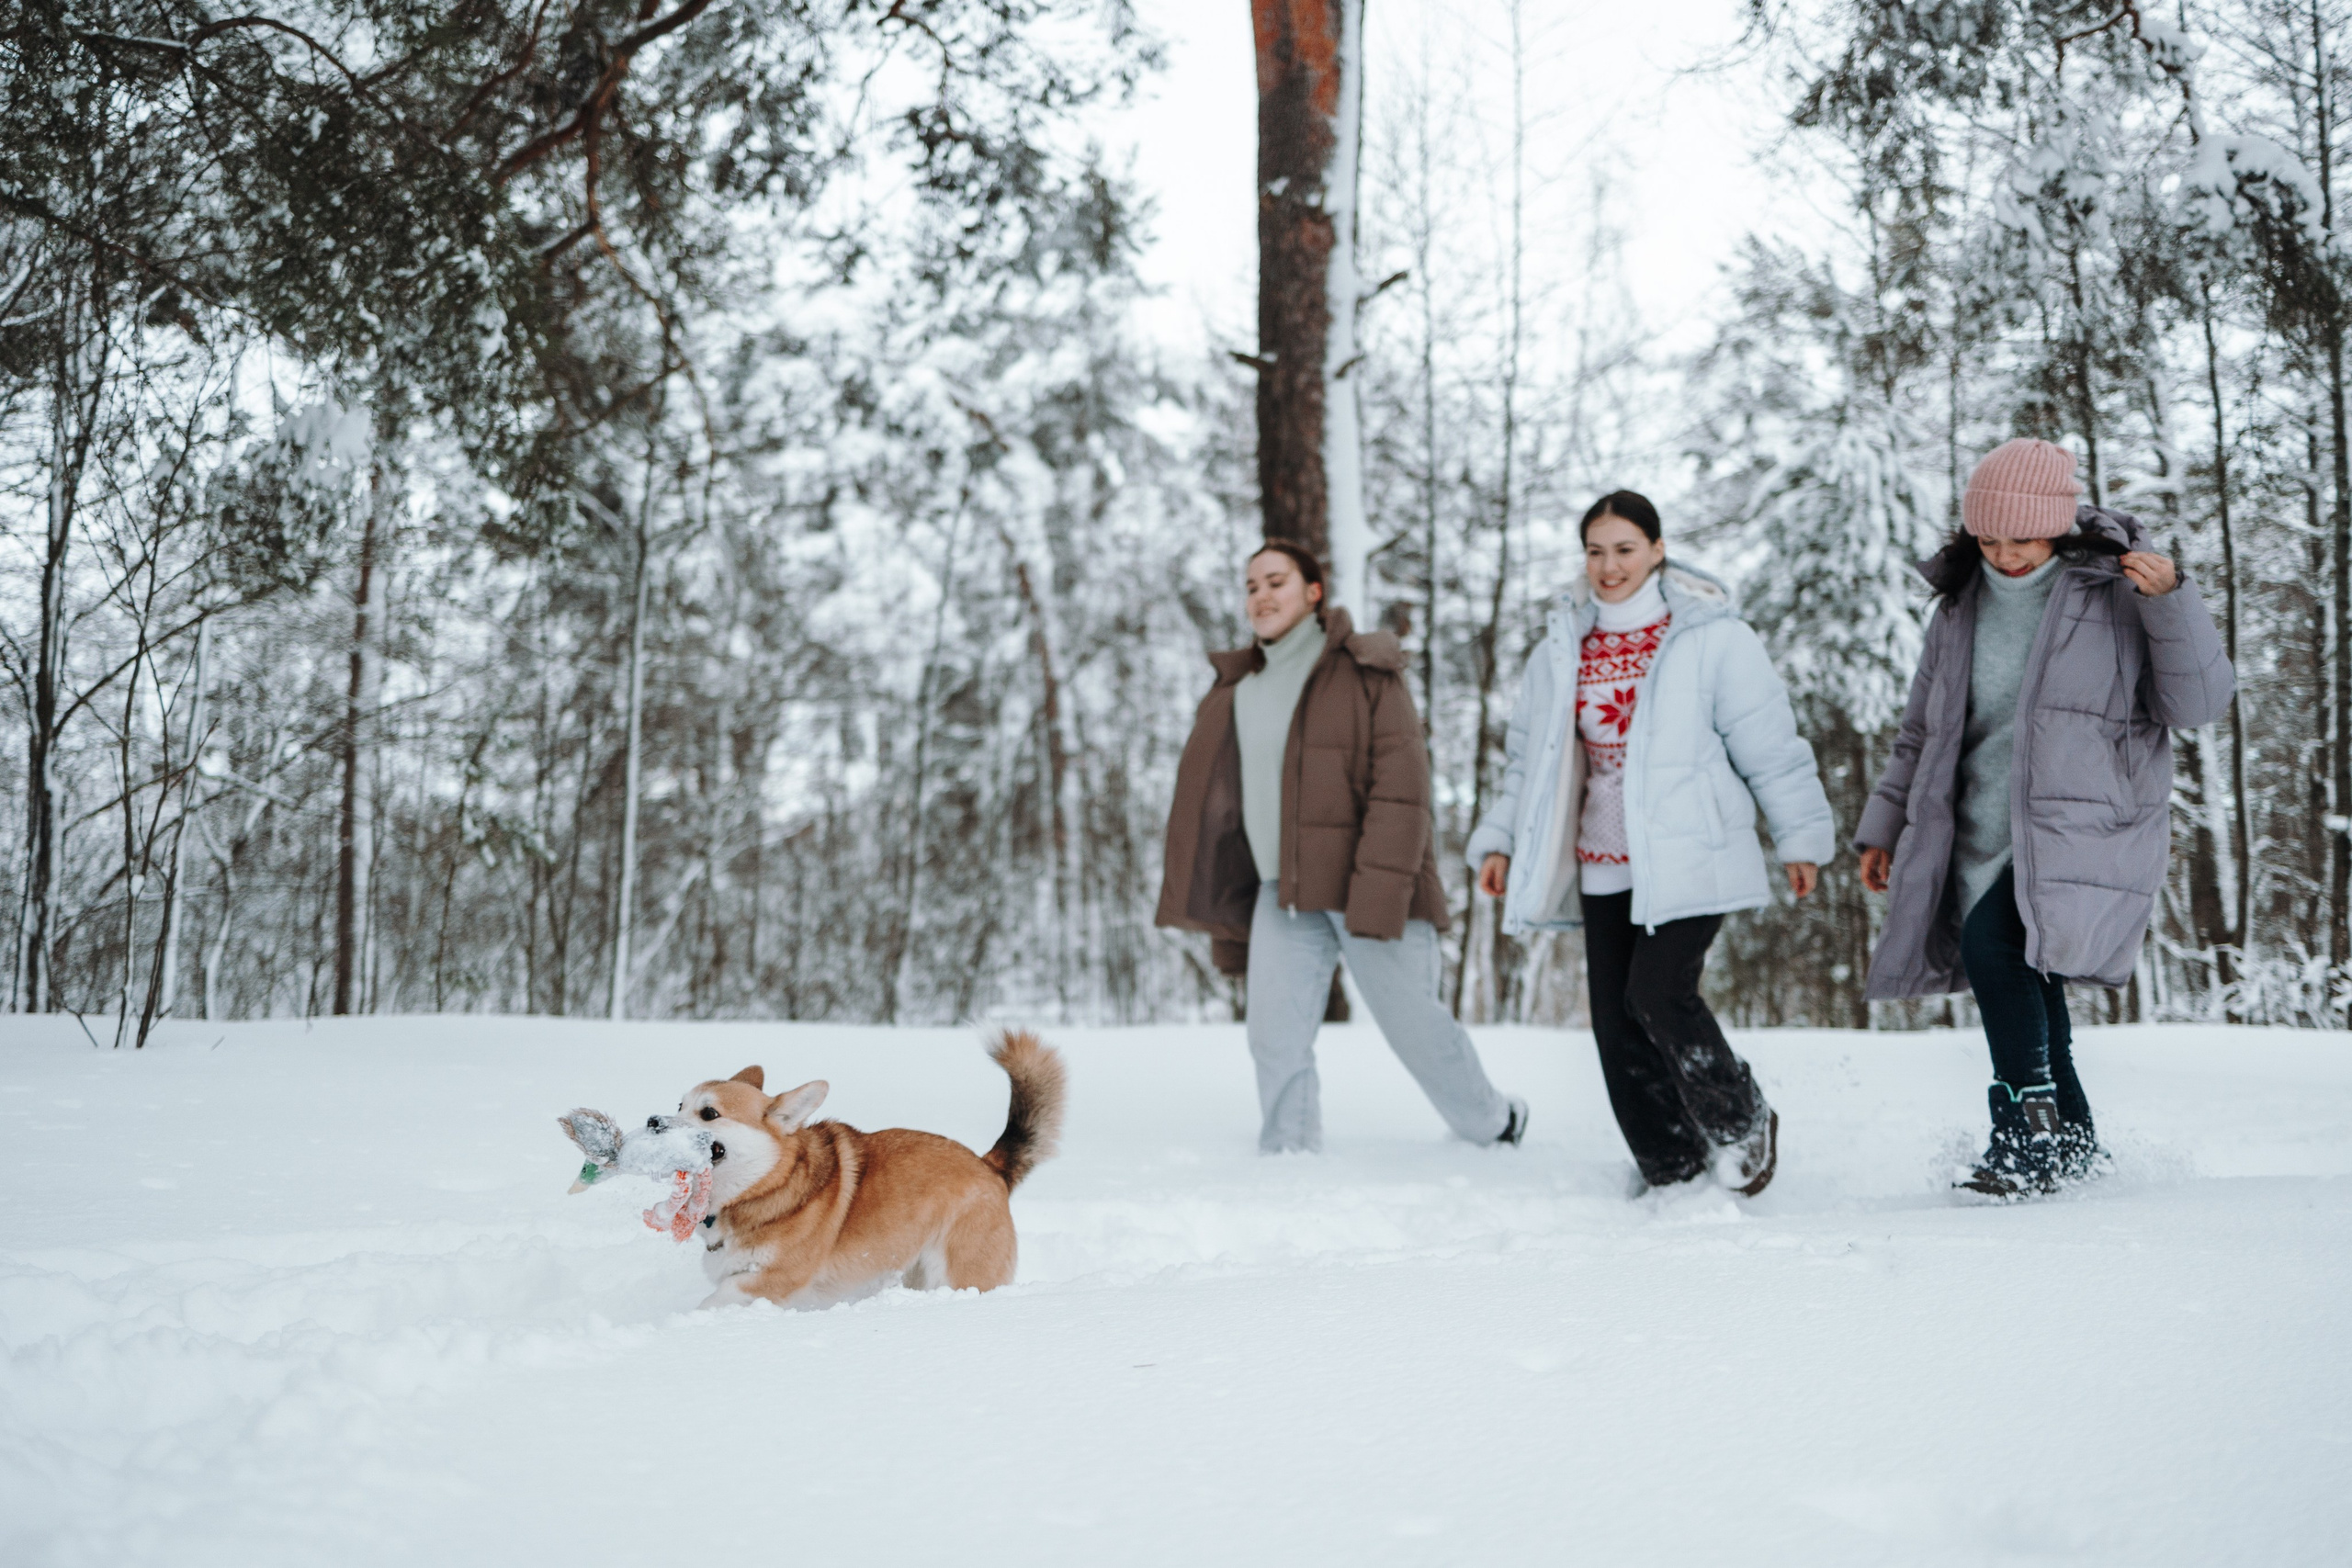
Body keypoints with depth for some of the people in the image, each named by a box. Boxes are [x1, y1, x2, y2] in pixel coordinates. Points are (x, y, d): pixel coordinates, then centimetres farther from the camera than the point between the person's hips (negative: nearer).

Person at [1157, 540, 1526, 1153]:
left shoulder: (1364, 671, -5)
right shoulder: (1239, 689, 13)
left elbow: (1401, 786, -12)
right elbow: (1216, 800, 16)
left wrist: (1378, 891, -21)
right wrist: (1223, 910, 12)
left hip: (1364, 886, -5)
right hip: (1282, 892, 5)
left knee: (1413, 1021, 4)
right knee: (1275, 1036, -4)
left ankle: (1494, 1126, 27)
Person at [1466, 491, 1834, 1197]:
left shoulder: (1712, 637, -5)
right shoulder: (1562, 649, 9)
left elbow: (1771, 744, -1)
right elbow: (1529, 756, 17)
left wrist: (1800, 836, 0)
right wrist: (1500, 839, 9)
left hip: (1690, 858, -5)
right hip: (1602, 866, 6)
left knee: (1658, 993, -19)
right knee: (1616, 1019, 3)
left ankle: (1744, 1126, 6)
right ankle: (1671, 1173, 18)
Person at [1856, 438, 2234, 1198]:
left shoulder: (2116, 592, -3)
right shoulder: (1960, 606, 11)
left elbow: (2198, 702, -6)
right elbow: (1923, 731, 20)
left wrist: (2173, 604, -19)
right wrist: (1885, 824, 17)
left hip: (2088, 828, -6)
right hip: (1985, 839, 6)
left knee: (1991, 941, -26)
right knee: (2026, 998, 6)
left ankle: (2032, 1134, -18)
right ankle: (2074, 1148, 23)